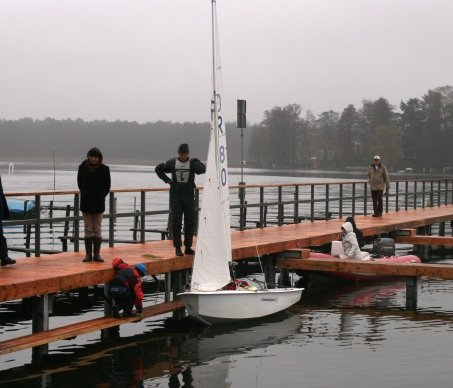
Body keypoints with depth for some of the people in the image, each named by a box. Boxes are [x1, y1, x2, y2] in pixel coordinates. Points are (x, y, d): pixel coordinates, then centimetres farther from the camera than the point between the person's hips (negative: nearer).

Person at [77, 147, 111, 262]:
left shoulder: (104, 169, -4)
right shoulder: (83, 167, -2)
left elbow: (107, 186, 4)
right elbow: (80, 183, 9)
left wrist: (101, 196, -1)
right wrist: (85, 194, 5)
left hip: (99, 203, -1)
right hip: (86, 203, 1)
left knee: (97, 230, 4)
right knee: (88, 230, 4)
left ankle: (97, 254, 7)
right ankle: (88, 254, 8)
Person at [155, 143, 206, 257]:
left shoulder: (193, 162, -2)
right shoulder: (172, 163, 1)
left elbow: (202, 169, -22)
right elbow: (158, 169, 15)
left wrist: (197, 164, -40)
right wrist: (167, 180, 5)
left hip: (188, 195, 0)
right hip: (175, 195, 0)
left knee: (191, 222, 2)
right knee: (176, 221, -2)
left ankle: (188, 247, 14)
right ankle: (178, 247, 3)